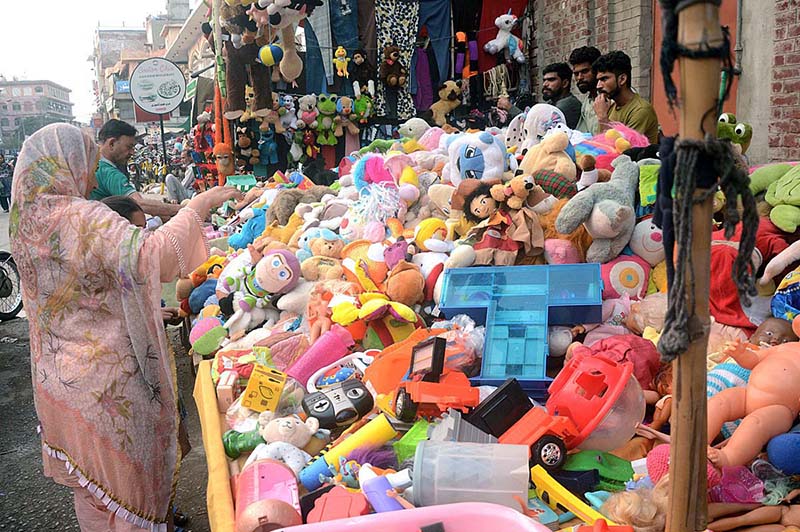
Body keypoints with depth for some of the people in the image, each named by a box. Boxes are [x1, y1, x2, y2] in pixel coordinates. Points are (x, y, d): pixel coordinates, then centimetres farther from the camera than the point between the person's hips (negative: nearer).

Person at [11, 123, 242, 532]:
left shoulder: (26, 222, 4)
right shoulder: (84, 218, -22)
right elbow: (149, 256, -36)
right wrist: (199, 205, -28)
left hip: (58, 374, 8)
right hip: (107, 383, -8)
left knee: (88, 476, 24)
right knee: (126, 471, 10)